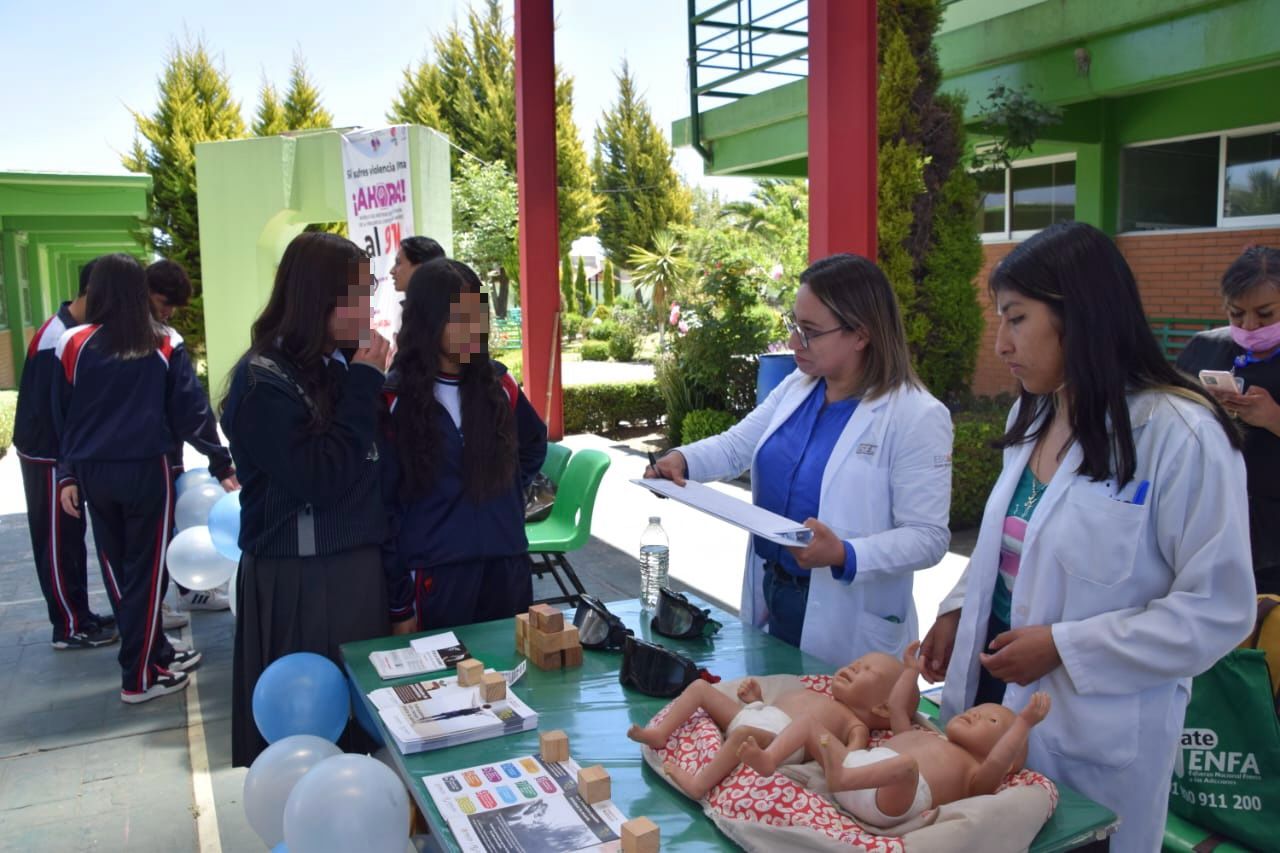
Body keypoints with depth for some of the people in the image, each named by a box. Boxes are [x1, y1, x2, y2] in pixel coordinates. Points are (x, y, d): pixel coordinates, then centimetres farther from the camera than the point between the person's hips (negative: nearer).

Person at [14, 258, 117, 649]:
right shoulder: (59, 339, -23)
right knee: (58, 541, 1)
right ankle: (69, 627, 11)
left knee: (70, 537, 15)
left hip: (62, 451, 9)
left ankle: (79, 615, 25)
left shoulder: (75, 330, 6)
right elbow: (56, 409, -22)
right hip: (48, 454, -9)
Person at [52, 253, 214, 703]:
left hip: (93, 472, 3)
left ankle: (158, 653, 28)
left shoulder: (72, 344, 1)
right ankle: (138, 675, 10)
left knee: (117, 567, 16)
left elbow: (63, 417, 5)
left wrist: (68, 474, 12)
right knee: (146, 570, 5)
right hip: (145, 469, -3)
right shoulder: (164, 345, -6)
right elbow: (189, 411, -5)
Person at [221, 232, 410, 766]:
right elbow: (319, 480, -22)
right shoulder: (264, 381, -15)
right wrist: (363, 389, -19)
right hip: (299, 578, -7)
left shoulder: (342, 365, 5)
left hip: (360, 563, 7)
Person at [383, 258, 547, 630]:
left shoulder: (499, 383, 2)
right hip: (436, 568, -3)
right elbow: (385, 495, -4)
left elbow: (534, 444, 21)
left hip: (507, 561, 3)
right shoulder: (397, 397, -8)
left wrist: (505, 491, 10)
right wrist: (395, 569, -4)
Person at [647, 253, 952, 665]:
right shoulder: (796, 387, 3)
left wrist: (844, 556, -34)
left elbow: (928, 537, -19)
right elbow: (736, 446, 6)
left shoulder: (917, 417, -18)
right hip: (772, 595, 7)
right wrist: (681, 460, -14)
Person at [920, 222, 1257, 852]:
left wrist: (1064, 646, -20)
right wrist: (959, 611, 3)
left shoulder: (1180, 433, -18)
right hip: (997, 704, 7)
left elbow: (1217, 611, -17)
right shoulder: (1034, 414, 6)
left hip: (1095, 739, -6)